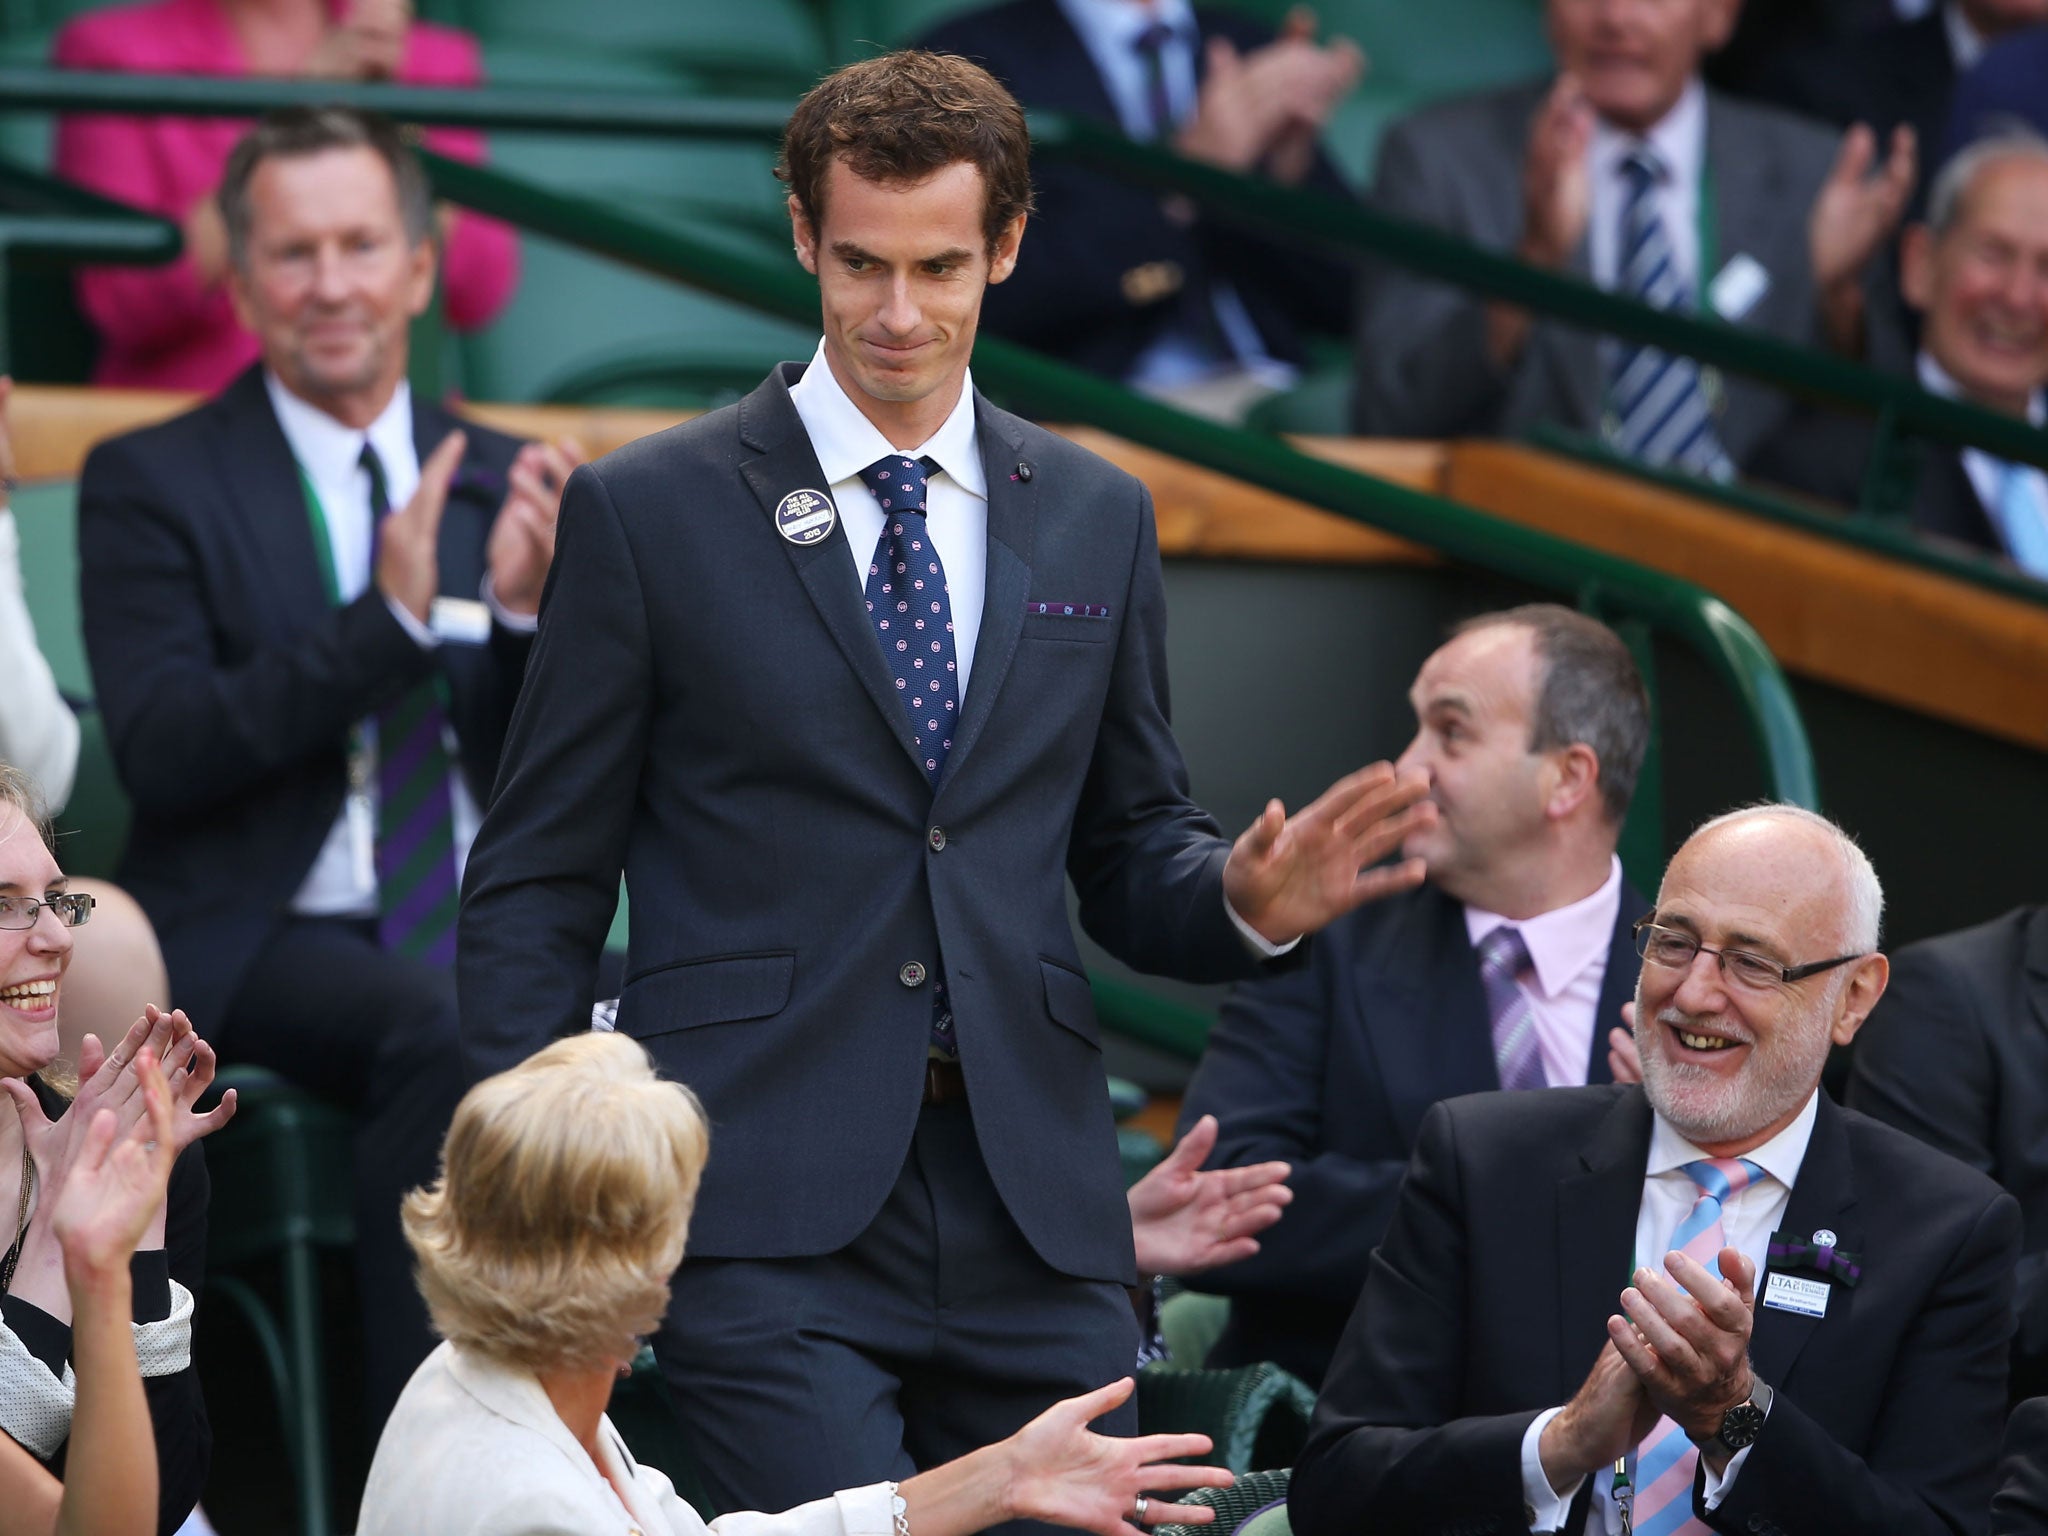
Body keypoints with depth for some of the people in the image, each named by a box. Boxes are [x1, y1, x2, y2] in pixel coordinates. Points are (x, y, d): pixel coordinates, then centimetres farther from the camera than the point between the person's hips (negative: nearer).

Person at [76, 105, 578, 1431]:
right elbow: (161, 751, -10)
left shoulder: (506, 484, 15)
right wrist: (388, 615, -19)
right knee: (443, 1028, -34)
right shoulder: (151, 485, 4)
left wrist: (529, 607, -10)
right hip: (262, 947, -4)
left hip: (488, 938, 4)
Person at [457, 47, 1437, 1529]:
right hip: (766, 1215, -4)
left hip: (1034, 1217, 4)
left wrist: (1249, 897, -4)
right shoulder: (650, 512, 3)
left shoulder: (1097, 518, 14)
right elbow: (535, 889, 3)